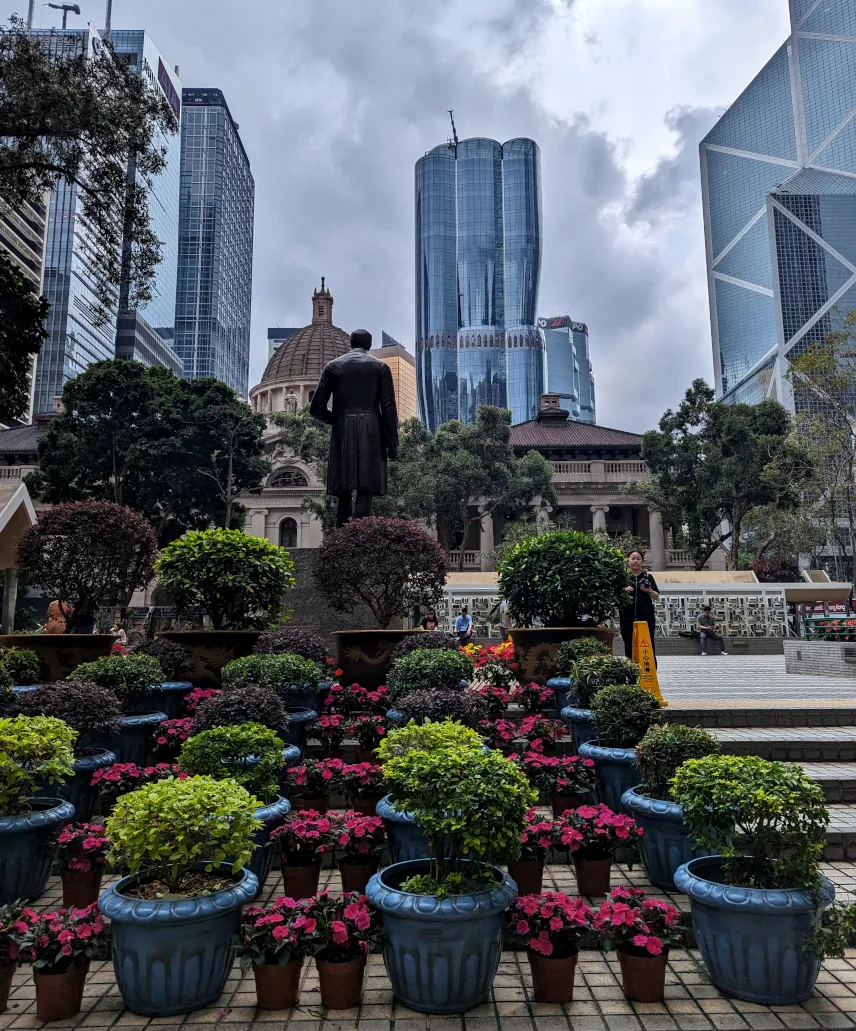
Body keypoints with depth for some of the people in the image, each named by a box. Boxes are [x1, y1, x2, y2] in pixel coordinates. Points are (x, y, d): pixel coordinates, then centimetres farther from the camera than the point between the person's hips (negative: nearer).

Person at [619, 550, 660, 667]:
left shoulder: (648, 577, 12)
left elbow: (657, 598, 12)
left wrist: (649, 591, -9)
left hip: (646, 617, 0)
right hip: (628, 618, 0)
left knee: (649, 646, -3)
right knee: (630, 648, 1)